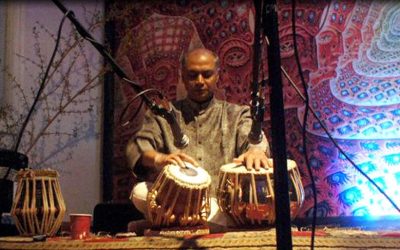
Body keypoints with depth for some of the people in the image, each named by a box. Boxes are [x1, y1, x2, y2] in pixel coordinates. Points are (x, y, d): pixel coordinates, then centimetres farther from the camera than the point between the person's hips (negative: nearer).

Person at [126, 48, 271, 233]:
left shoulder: (237, 115, 18)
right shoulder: (162, 114, 17)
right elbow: (137, 147, 1)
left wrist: (256, 150, -29)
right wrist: (160, 159, -24)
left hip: (223, 201, 0)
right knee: (140, 192, -28)